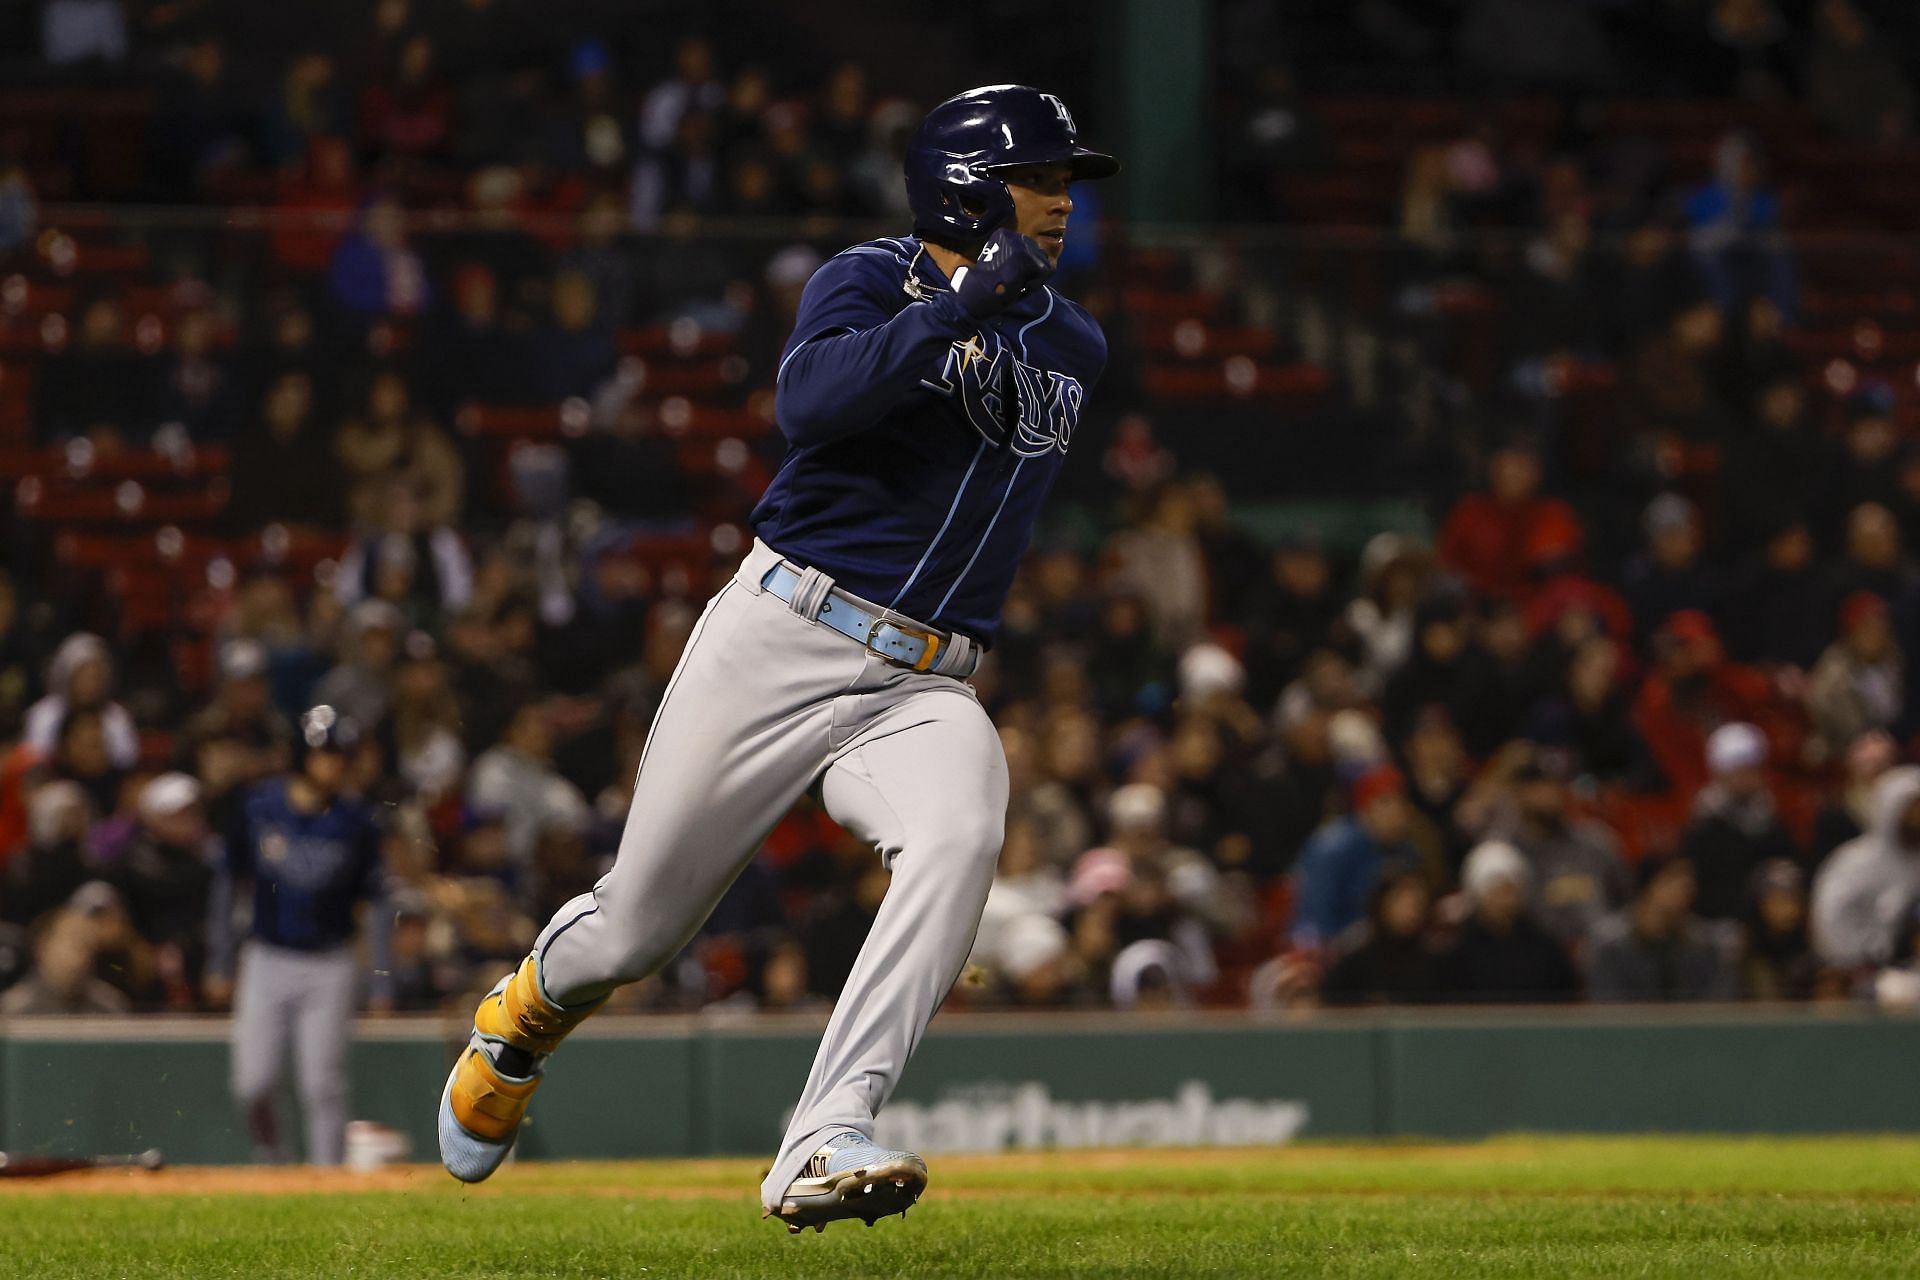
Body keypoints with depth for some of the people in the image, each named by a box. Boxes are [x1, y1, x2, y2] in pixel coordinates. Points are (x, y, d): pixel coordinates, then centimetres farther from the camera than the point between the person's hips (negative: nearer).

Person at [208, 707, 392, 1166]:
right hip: (267, 960, 1)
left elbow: (376, 902, 2)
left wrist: (381, 982, -2)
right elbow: (228, 884, 6)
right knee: (253, 1084, -4)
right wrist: (218, 964, 6)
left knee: (323, 1087, -5)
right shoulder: (258, 808, -3)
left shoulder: (354, 821, -5)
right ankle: (272, 1162, 20)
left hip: (329, 968, -1)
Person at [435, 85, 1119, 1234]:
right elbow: (807, 403, -24)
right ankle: (532, 1006, 43)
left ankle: (823, 1147, -40)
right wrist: (962, 303, -29)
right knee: (638, 928, 4)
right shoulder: (875, 282, -3)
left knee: (960, 840, -32)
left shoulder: (1074, 349, 14)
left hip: (923, 690, 3)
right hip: (781, 641, -3)